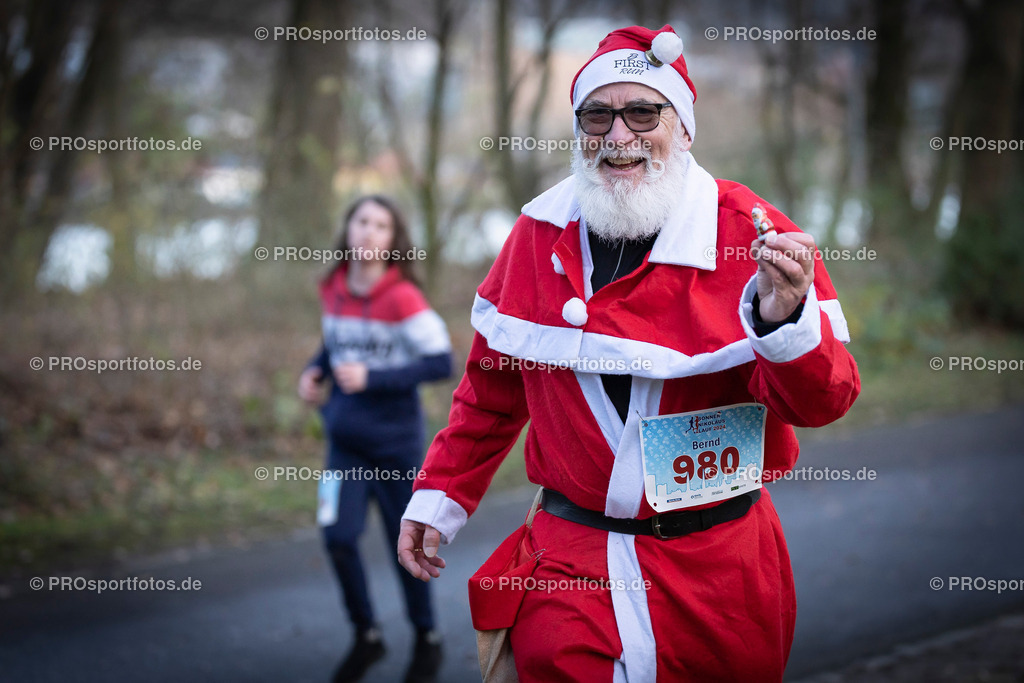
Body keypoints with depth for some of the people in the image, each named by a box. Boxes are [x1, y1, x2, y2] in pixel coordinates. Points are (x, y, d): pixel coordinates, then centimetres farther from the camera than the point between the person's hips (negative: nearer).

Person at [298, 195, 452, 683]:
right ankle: (366, 636, 18)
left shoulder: (402, 298, -17)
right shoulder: (333, 291, 1)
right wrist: (316, 371, -1)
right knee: (338, 538, -4)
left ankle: (427, 640, 29)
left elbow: (441, 362, -19)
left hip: (395, 441, -4)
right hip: (346, 441, 4)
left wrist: (372, 378, -24)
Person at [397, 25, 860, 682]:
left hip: (716, 569, -2)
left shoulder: (750, 235, -11)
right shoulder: (538, 234, 2)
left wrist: (782, 317, -33)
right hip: (566, 566, 2)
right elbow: (492, 388, 14)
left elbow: (822, 402, -15)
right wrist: (441, 494, 14)